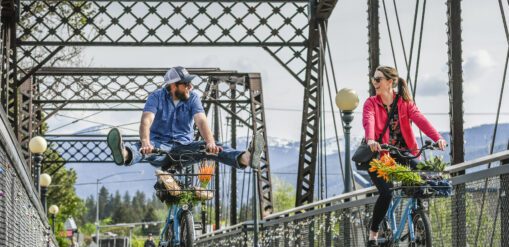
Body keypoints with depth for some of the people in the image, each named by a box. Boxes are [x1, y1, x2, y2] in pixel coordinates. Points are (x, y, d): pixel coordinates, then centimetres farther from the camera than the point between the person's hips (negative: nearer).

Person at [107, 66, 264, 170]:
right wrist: (145, 142, -43)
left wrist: (210, 142, -35)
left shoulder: (192, 98, 2)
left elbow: (201, 121, -14)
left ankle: (244, 159, -52)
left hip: (184, 146, 2)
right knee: (142, 147, -38)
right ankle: (125, 155, -74)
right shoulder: (157, 97, -5)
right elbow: (146, 121, -21)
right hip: (160, 145, -2)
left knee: (213, 148, -26)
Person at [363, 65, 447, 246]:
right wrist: (370, 140, -46)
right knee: (386, 193, -24)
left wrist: (437, 138, -34)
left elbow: (419, 119, -16)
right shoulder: (371, 103, -3)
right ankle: (373, 232, -4)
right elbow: (368, 122, -23)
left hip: (402, 153, 2)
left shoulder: (405, 102, 1)